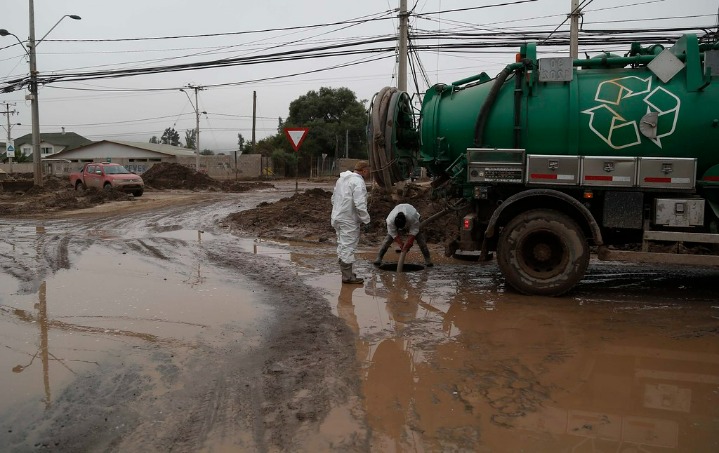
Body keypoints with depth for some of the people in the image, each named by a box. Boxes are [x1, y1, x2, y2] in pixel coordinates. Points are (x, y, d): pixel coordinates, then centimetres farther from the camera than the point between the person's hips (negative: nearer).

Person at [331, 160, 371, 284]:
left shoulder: (341, 179, 14)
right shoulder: (358, 182, -16)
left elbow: (334, 198, 21)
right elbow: (360, 204, -23)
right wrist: (366, 220, -14)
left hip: (337, 217, 9)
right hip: (349, 221, -9)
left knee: (342, 245, 16)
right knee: (348, 247, -3)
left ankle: (346, 273, 27)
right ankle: (347, 276, 2)